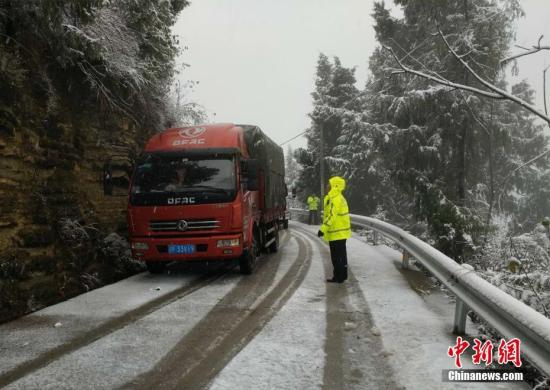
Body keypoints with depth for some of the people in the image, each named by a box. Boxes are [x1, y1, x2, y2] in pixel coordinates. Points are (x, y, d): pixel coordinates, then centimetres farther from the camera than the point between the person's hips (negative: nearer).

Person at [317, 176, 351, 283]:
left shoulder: (335, 199, -20)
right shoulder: (340, 198, 13)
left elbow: (332, 216, -26)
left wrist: (323, 229, -25)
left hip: (336, 233, -10)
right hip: (341, 232, 10)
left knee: (337, 256, -3)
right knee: (341, 254, 16)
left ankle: (339, 277, 2)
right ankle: (342, 275, 25)